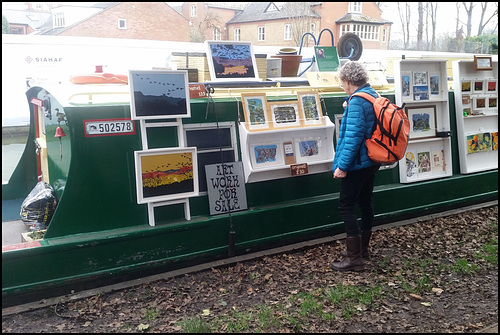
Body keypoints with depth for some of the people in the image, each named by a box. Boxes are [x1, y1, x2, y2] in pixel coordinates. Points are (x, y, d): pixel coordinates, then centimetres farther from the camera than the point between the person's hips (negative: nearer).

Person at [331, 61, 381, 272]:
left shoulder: (356, 101, -20)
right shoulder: (373, 96, 10)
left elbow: (353, 136, -26)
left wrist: (342, 166, -23)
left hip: (357, 163, -10)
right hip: (372, 161, 10)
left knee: (346, 206, -4)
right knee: (365, 203, 17)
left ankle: (354, 258, -1)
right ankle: (362, 248, 31)